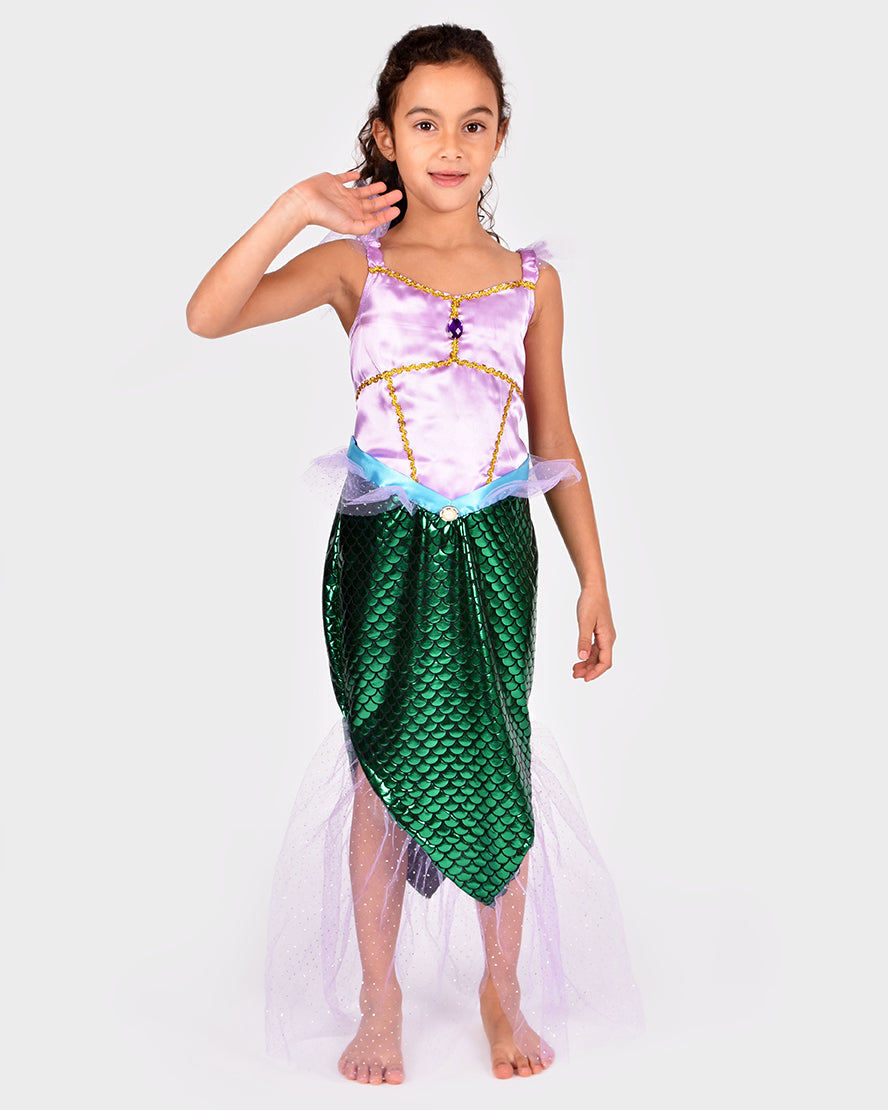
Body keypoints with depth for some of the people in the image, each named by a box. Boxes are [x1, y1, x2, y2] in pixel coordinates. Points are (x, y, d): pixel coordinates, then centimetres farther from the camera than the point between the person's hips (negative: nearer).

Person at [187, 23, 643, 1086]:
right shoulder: (356, 263, -2)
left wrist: (593, 580, 7)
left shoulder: (531, 280, 5)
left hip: (493, 548, 2)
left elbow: (555, 441, 8)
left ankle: (502, 986, 29)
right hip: (385, 547, -1)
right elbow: (209, 316, -17)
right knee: (383, 772, 6)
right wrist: (296, 206, -23)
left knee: (498, 768, 8)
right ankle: (379, 1000, 25)